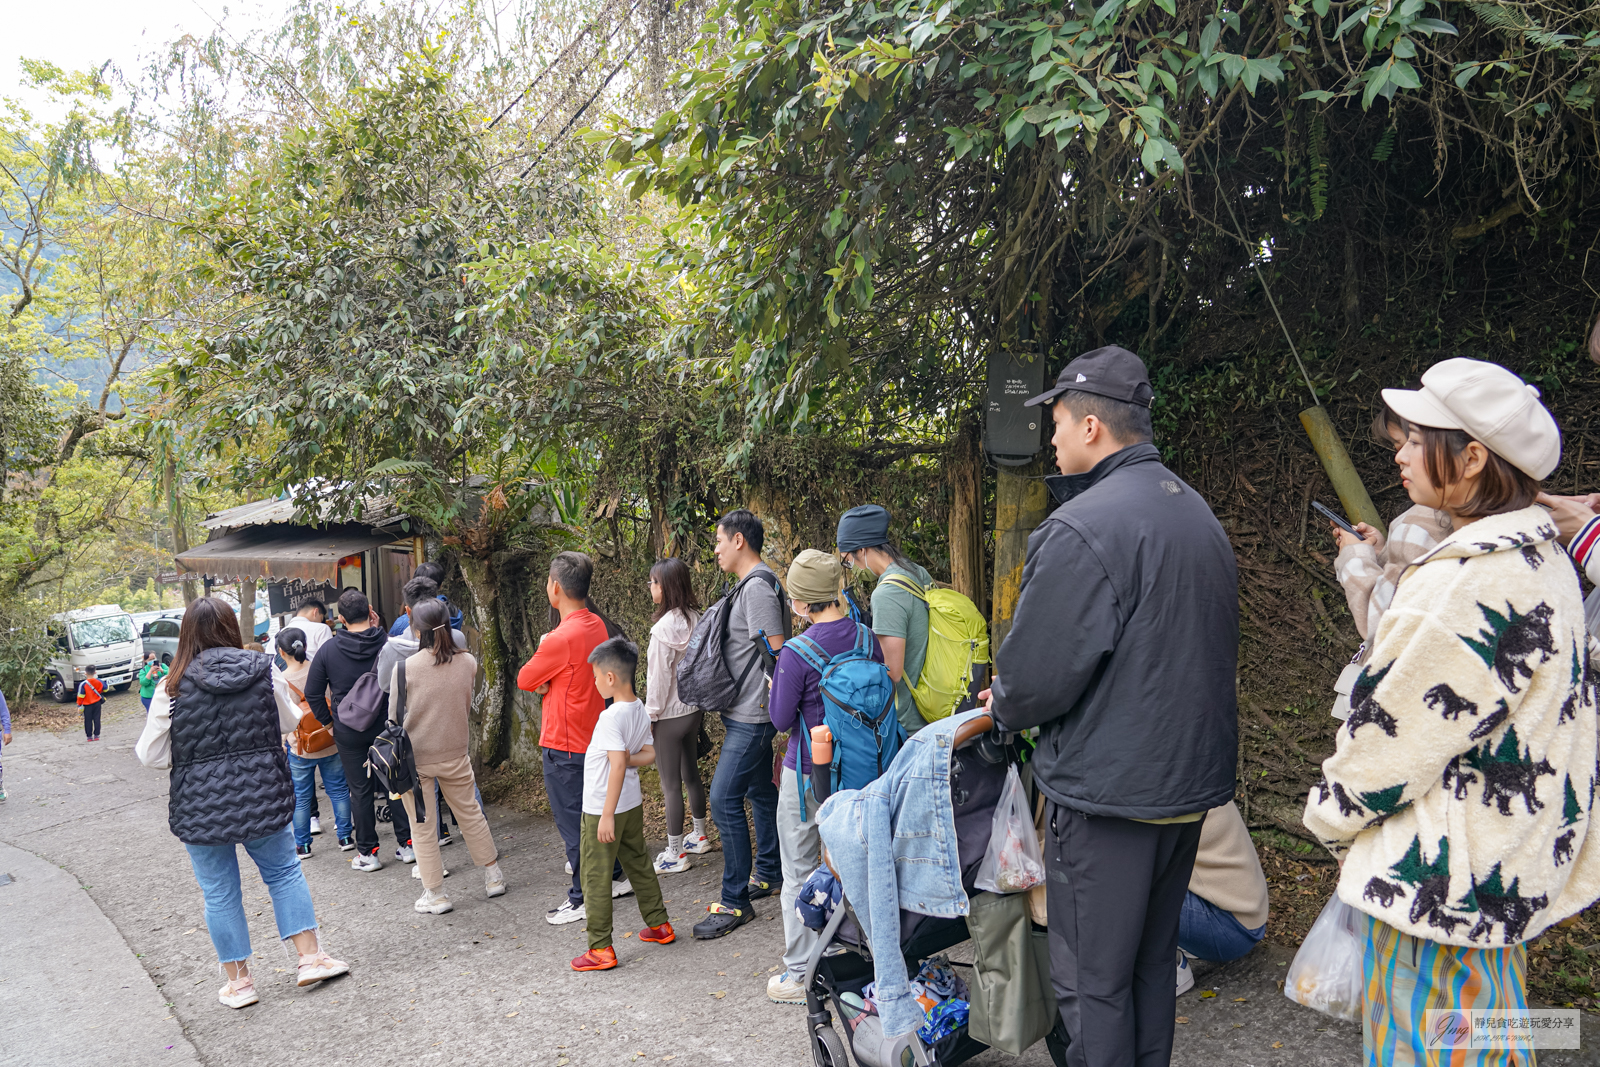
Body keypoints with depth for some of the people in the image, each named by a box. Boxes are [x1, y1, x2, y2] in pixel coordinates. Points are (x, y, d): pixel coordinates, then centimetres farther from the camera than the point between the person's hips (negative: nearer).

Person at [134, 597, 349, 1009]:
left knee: (220, 893, 12)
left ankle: (239, 981, 24)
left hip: (201, 805, -1)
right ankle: (311, 957, 18)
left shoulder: (174, 685, -10)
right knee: (284, 871, 17)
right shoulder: (262, 670, -5)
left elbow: (151, 753, -6)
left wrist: (192, 752, 13)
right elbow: (289, 722, 8)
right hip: (262, 795, 1)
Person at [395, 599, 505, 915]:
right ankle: (493, 877, 29)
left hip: (416, 758, -3)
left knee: (423, 827, 10)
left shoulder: (404, 668, -17)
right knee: (471, 815, 19)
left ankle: (435, 895, 19)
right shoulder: (467, 663, -9)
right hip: (455, 753, 3)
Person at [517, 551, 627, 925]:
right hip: (592, 737, 9)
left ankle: (582, 899, 12)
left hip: (563, 746, -9)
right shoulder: (596, 626, 3)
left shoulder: (561, 638, -24)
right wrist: (546, 681, -5)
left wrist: (538, 678, 6)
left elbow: (525, 679, -11)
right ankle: (615, 876, 32)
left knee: (572, 822, 3)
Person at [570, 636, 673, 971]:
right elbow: (650, 755, 6)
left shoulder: (611, 717, -23)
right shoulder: (640, 710, 2)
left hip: (602, 808, -8)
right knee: (638, 864, 21)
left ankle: (601, 949, 9)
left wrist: (607, 814, -24)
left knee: (596, 876, 3)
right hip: (632, 805, 9)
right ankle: (659, 925, 32)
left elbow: (618, 767, -27)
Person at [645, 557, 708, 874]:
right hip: (694, 708, 8)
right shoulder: (696, 619, 0)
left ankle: (675, 854, 14)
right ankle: (700, 837, 36)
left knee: (670, 784, 3)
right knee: (691, 774, 22)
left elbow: (659, 677, -18)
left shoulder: (664, 628, -23)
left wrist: (650, 714, -7)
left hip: (670, 715, -8)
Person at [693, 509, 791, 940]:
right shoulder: (749, 585, 14)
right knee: (760, 791, 19)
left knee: (724, 799, -9)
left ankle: (735, 901, -1)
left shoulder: (758, 586, -19)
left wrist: (774, 701, -19)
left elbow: (776, 650, -22)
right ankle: (769, 874, 33)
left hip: (752, 715, -11)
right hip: (749, 712, 11)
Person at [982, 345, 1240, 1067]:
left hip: (1107, 791, -9)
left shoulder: (1081, 528, -22)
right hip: (1193, 780, 9)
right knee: (1153, 962, 22)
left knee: (1092, 979, 7)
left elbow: (1038, 675, -22)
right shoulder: (1199, 514, 9)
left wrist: (1003, 706, 2)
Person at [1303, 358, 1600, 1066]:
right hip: (1507, 863, 10)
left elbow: (1395, 729, -19)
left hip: (1443, 877, -10)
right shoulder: (1539, 557, 6)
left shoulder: (1472, 581, -26)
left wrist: (1331, 816, -5)